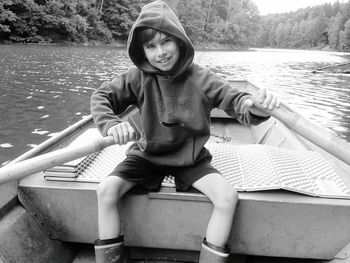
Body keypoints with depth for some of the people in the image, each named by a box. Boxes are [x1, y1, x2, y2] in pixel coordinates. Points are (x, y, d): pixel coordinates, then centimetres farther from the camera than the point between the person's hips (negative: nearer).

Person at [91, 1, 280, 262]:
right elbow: (101, 97, -7)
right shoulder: (138, 77, -9)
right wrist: (112, 123, -30)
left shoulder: (201, 78, -12)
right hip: (148, 154, 1)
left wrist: (256, 106, -40)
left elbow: (236, 101, -14)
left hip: (191, 159, 0)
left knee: (228, 197, -21)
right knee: (106, 191, -18)